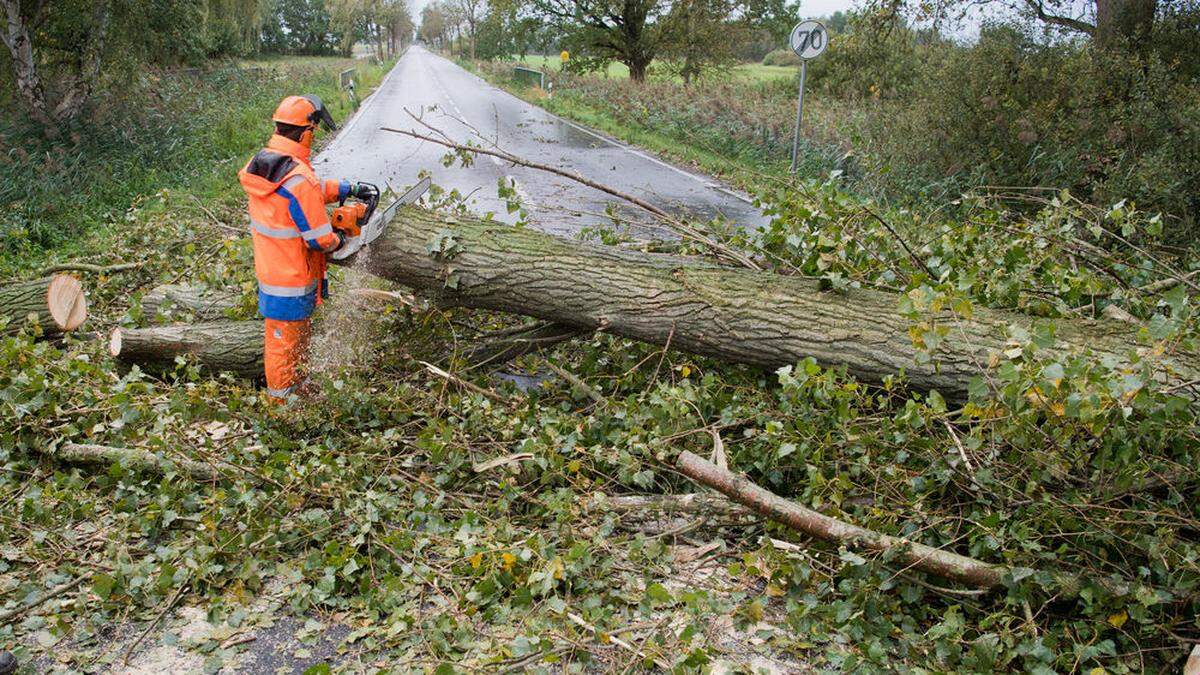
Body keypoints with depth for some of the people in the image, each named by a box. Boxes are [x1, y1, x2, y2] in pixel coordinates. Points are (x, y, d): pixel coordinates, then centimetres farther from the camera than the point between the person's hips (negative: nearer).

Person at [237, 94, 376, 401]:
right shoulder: (300, 181, -30)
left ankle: (298, 384, 46)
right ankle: (283, 400, 28)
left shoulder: (260, 163, -2)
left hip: (269, 270, 9)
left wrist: (349, 189, 10)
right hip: (292, 285, -9)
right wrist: (339, 239, -3)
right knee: (285, 343, 10)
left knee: (299, 333, 28)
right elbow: (320, 240, -24)